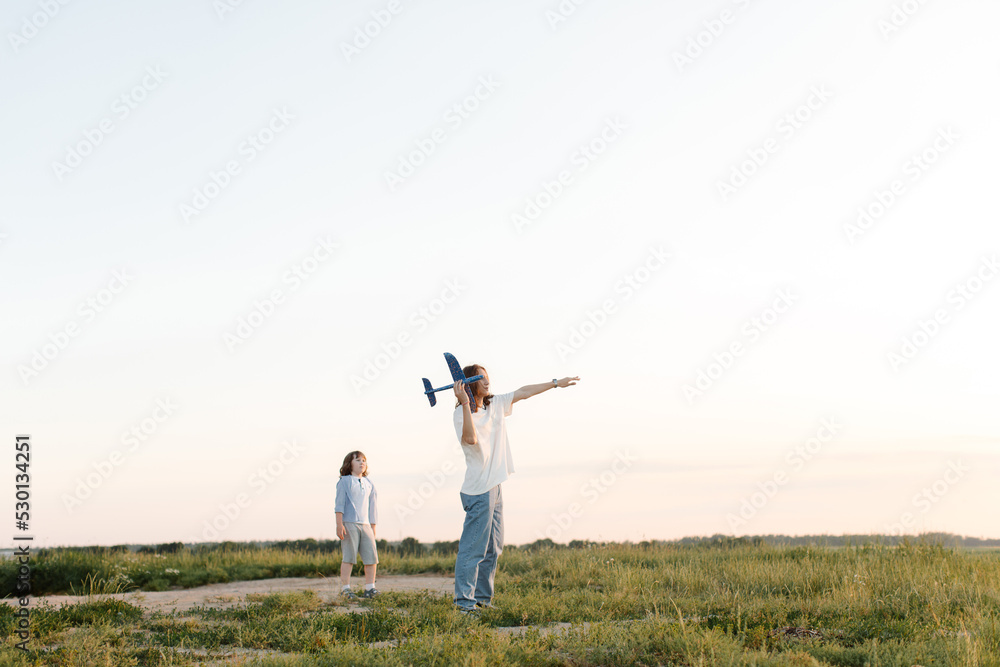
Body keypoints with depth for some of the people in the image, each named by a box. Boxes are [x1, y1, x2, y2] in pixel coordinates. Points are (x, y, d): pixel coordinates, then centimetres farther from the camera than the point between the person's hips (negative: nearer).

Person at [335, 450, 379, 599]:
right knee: (349, 556, -8)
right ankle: (346, 589, -4)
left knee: (371, 556, -2)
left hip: (365, 524, 5)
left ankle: (369, 588, 3)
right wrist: (339, 524, -12)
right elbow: (340, 504, -3)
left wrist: (373, 528, 18)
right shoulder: (344, 481, 2)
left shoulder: (369, 484, 18)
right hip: (349, 523, -5)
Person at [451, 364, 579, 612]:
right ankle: (464, 601, -7)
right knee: (473, 547, -9)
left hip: (494, 488, 9)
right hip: (478, 489, -9)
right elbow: (470, 438, -29)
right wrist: (465, 403, -33)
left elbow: (523, 392, 21)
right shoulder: (462, 413, -11)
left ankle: (483, 598, 19)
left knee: (493, 547, 12)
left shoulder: (495, 404, 12)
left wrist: (555, 383, 26)